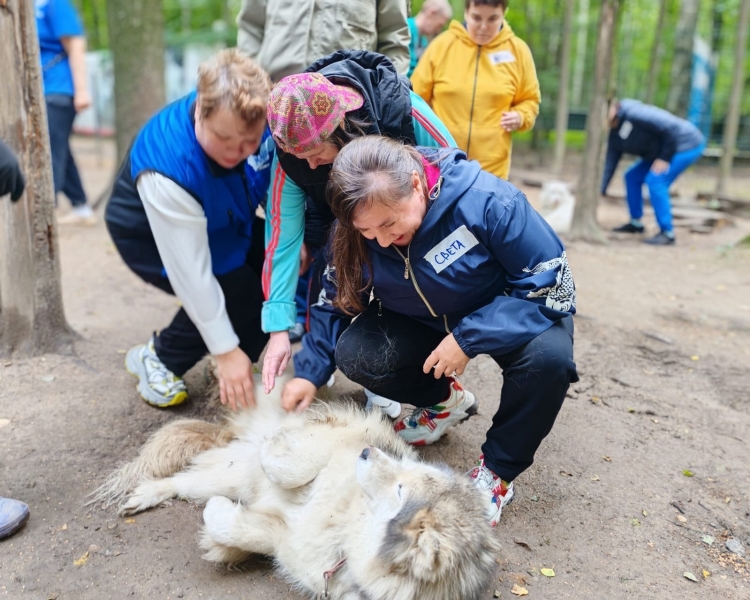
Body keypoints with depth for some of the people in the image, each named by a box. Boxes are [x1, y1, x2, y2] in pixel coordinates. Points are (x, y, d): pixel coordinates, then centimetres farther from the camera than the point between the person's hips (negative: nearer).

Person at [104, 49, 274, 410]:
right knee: (239, 294, -22)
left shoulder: (253, 119, -26)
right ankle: (158, 360, 2)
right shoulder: (167, 168, -40)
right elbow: (191, 274, -35)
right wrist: (226, 350, -29)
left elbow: (279, 179, -4)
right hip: (150, 235, -6)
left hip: (224, 221, 6)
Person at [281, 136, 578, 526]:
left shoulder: (486, 200, -33)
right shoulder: (356, 229, -18)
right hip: (422, 322, 4)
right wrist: (309, 371, -12)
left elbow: (553, 284, -27)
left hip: (509, 314, -3)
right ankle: (446, 401, 9)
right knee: (353, 356, -21)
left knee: (548, 357, -36)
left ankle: (498, 470, -8)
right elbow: (337, 300, -3)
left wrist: (469, 338, -33)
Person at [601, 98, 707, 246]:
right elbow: (610, 163, 3)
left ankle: (667, 233, -12)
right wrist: (601, 191, -1)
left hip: (686, 144, -9)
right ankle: (636, 223, 22)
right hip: (662, 150, 9)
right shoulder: (615, 133, 1)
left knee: (655, 181, -21)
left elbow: (671, 127, -29)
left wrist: (664, 158, -22)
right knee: (632, 176, 9)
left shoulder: (634, 113, -27)